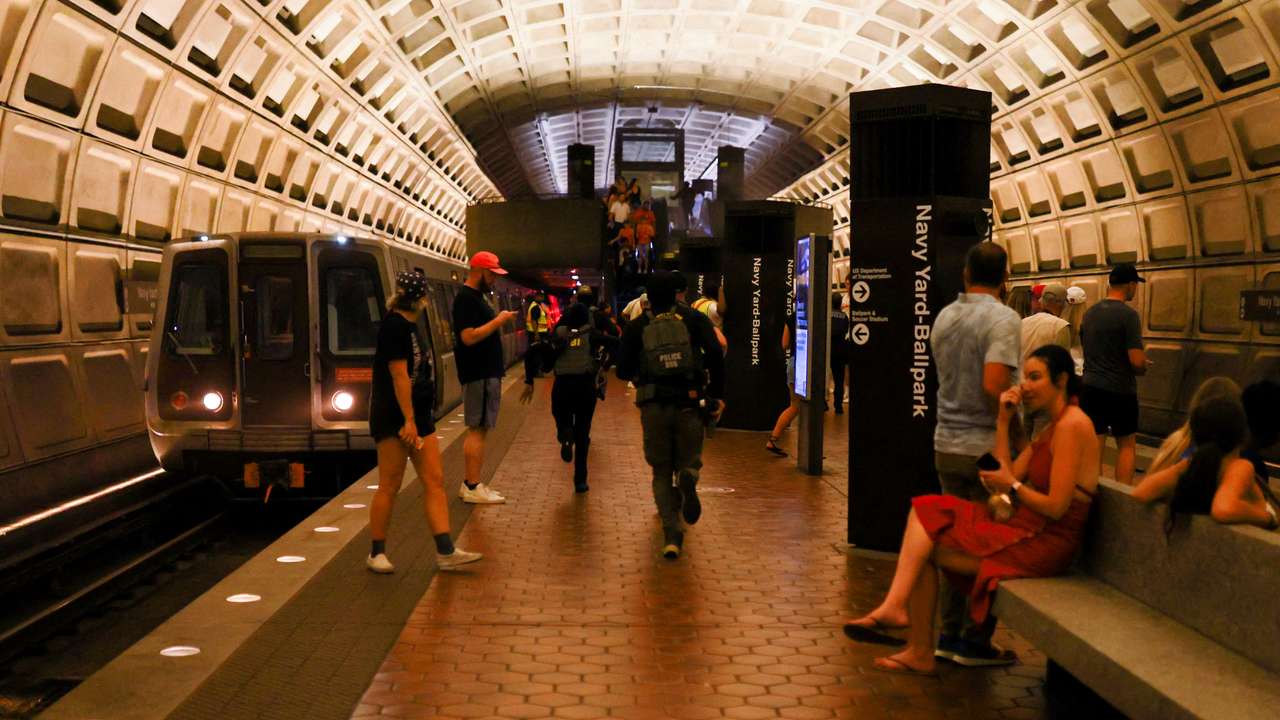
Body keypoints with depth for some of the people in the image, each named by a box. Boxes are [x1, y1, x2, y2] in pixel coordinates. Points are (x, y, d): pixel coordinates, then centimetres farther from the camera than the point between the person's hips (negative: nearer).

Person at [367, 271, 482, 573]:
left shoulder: (408, 325, 15)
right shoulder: (395, 326, -15)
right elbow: (399, 375, -20)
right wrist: (408, 420, -23)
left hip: (418, 415, 10)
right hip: (395, 418, -9)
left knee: (434, 481, 3)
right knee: (390, 486, -1)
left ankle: (445, 551, 2)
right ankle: (376, 553, 10)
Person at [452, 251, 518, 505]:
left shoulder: (476, 297, 18)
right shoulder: (466, 298, -14)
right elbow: (469, 337, -23)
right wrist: (498, 321, -20)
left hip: (486, 373, 11)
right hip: (478, 374, -11)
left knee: (479, 429, 12)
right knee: (477, 429, -8)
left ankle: (470, 484, 16)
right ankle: (472, 487, -6)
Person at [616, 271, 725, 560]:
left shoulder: (637, 327, 7)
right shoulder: (694, 320, 5)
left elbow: (623, 370, 5)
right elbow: (715, 354, -8)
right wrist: (717, 395, -2)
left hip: (653, 406, 1)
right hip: (688, 405, 0)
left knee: (661, 473, 11)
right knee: (688, 461, 16)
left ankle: (671, 536, -2)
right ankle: (688, 479, -21)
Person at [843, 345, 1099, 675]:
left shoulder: (1072, 425, -13)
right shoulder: (1049, 430, 19)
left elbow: (1056, 507, -18)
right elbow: (1009, 476, 10)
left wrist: (1013, 486, -5)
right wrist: (1003, 421, 8)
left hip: (1046, 545, -9)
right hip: (1028, 531, 9)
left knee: (925, 548, -8)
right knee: (926, 512, -4)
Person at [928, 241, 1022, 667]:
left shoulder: (944, 317, 8)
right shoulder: (1003, 319, -14)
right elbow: (994, 384, -25)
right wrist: (1017, 418, -13)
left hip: (947, 443, 7)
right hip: (987, 446, -7)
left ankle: (950, 634, 19)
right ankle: (976, 642, 8)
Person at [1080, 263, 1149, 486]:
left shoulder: (1090, 313, 7)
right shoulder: (1128, 315, -14)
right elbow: (1137, 361, -18)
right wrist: (1143, 367, 3)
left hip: (1090, 387, 5)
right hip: (1120, 390, -5)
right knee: (1126, 445, 8)